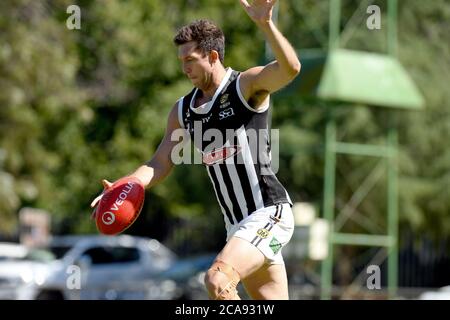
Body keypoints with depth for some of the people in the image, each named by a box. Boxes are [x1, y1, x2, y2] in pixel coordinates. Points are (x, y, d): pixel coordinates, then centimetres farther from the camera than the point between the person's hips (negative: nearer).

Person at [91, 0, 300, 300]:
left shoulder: (247, 85, -8)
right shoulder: (183, 111, 12)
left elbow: (290, 67, -28)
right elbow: (160, 165, 9)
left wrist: (265, 24, -42)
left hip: (269, 214, -8)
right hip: (237, 224, 8)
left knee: (217, 280, -26)